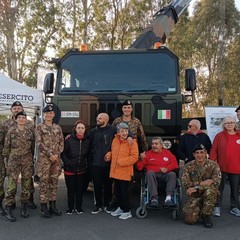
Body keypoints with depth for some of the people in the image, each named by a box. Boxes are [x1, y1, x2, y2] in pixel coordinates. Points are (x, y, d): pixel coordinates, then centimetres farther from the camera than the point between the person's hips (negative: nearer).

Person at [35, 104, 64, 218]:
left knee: (54, 182, 9)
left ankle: (52, 205, 19)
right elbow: (39, 143, -8)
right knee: (44, 183, -1)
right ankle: (44, 207, 7)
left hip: (56, 159, 4)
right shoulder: (39, 127, 0)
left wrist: (57, 154, -5)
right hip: (44, 159, -4)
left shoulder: (58, 127, 12)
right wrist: (50, 154, -14)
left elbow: (61, 142, 9)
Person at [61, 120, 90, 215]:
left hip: (82, 170, 2)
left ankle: (78, 207, 24)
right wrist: (67, 163, -11)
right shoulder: (69, 140, -7)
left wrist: (86, 164, 3)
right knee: (70, 189, 6)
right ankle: (70, 207, 22)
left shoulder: (87, 141, 2)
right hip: (70, 169, -2)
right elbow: (63, 153, -4)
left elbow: (88, 154, 12)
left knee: (80, 189, 8)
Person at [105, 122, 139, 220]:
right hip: (115, 171, 7)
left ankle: (127, 211, 16)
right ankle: (120, 208, 36)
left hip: (125, 172, -6)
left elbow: (134, 157, -17)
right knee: (118, 191, 18)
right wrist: (109, 155, 1)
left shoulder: (132, 142, -13)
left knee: (124, 191, 0)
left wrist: (121, 161, -20)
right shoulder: (115, 140, 6)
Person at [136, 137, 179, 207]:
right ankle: (154, 198, -40)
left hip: (165, 174, 1)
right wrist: (141, 159, -11)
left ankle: (168, 197, -38)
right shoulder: (148, 153, 14)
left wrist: (167, 168, -8)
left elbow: (175, 164, 9)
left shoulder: (167, 152, 20)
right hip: (153, 174, -1)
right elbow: (139, 167, 8)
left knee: (172, 174, -28)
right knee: (150, 173, -33)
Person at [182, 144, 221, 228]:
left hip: (209, 195, -1)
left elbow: (216, 183, -16)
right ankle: (198, 211, 19)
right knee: (190, 219, -19)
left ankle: (206, 215, -11)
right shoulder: (188, 166, 0)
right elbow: (185, 184, -10)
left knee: (209, 190, -37)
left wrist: (197, 188, -20)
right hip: (194, 196, 1)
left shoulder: (213, 165, -5)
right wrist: (202, 183, -21)